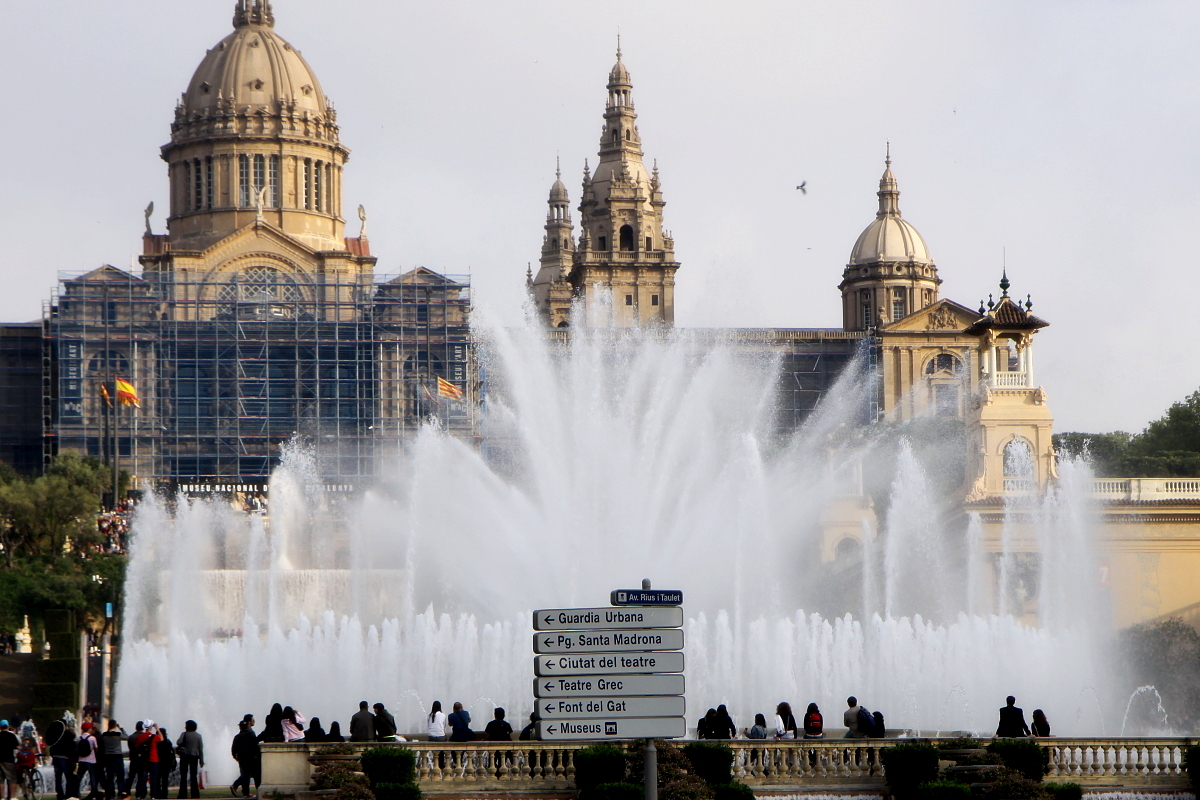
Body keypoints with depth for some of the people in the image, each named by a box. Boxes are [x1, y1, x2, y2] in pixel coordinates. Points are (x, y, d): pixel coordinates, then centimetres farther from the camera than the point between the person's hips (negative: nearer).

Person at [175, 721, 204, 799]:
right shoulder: (198, 736, 4)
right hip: (194, 757, 3)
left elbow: (178, 743, -20)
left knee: (183, 775, 1)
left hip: (185, 756, -3)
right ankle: (195, 794, 3)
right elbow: (201, 749, 4)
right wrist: (201, 761, 7)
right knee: (194, 776, 7)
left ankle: (183, 794, -4)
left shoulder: (184, 734, -6)